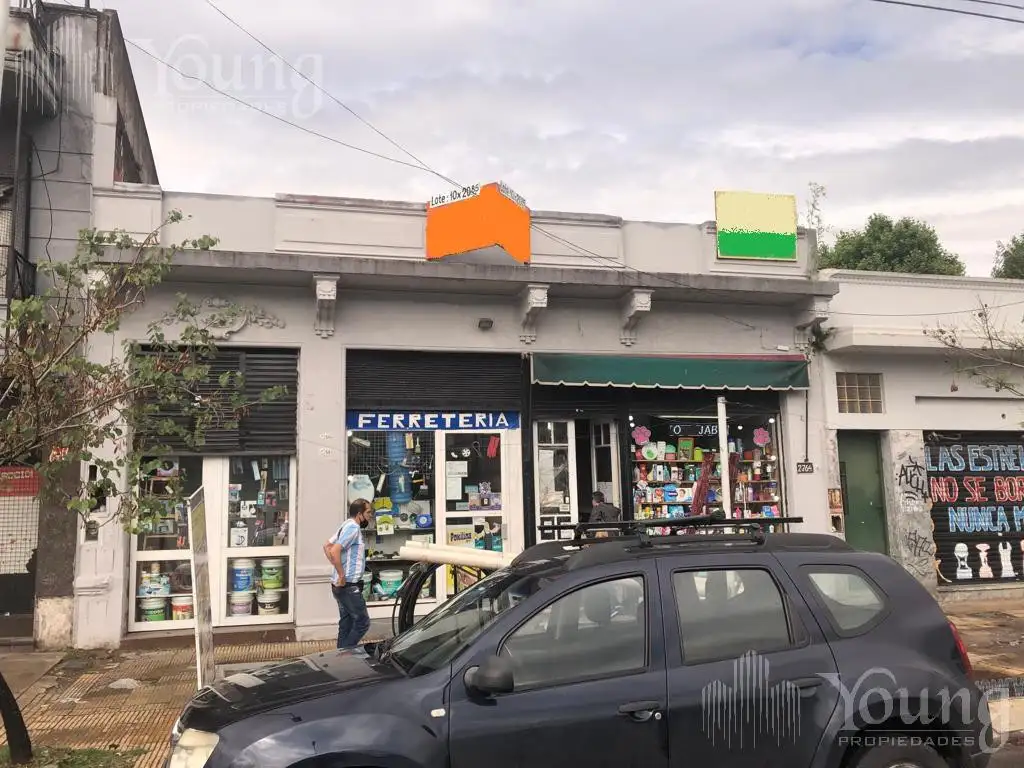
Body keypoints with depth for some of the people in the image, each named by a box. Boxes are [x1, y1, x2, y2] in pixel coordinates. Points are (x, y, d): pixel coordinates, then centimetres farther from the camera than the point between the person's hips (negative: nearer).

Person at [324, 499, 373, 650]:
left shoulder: (348, 525, 14)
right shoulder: (353, 527, -16)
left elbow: (327, 546, 21)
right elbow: (334, 551, -28)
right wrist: (342, 576, -22)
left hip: (343, 586, 10)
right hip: (349, 585, -10)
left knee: (347, 623, 14)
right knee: (362, 622, -5)